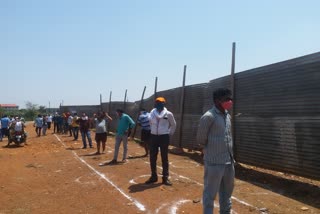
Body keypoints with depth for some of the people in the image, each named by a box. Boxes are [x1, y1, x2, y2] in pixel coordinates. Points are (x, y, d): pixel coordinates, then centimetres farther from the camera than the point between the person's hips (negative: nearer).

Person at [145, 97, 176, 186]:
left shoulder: (168, 114, -7)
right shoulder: (152, 112, 2)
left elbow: (173, 125, 7)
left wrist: (170, 133, 7)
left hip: (164, 137, -3)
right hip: (154, 137, 4)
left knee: (164, 158, 2)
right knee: (152, 157, 7)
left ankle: (165, 178, 10)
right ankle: (153, 176, 20)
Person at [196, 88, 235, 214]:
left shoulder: (227, 115, 10)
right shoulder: (208, 117, -14)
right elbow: (200, 140, -8)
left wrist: (231, 157, 14)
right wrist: (210, 152, 3)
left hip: (229, 162, 8)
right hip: (214, 163, -8)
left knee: (227, 191, 21)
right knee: (210, 193, 4)